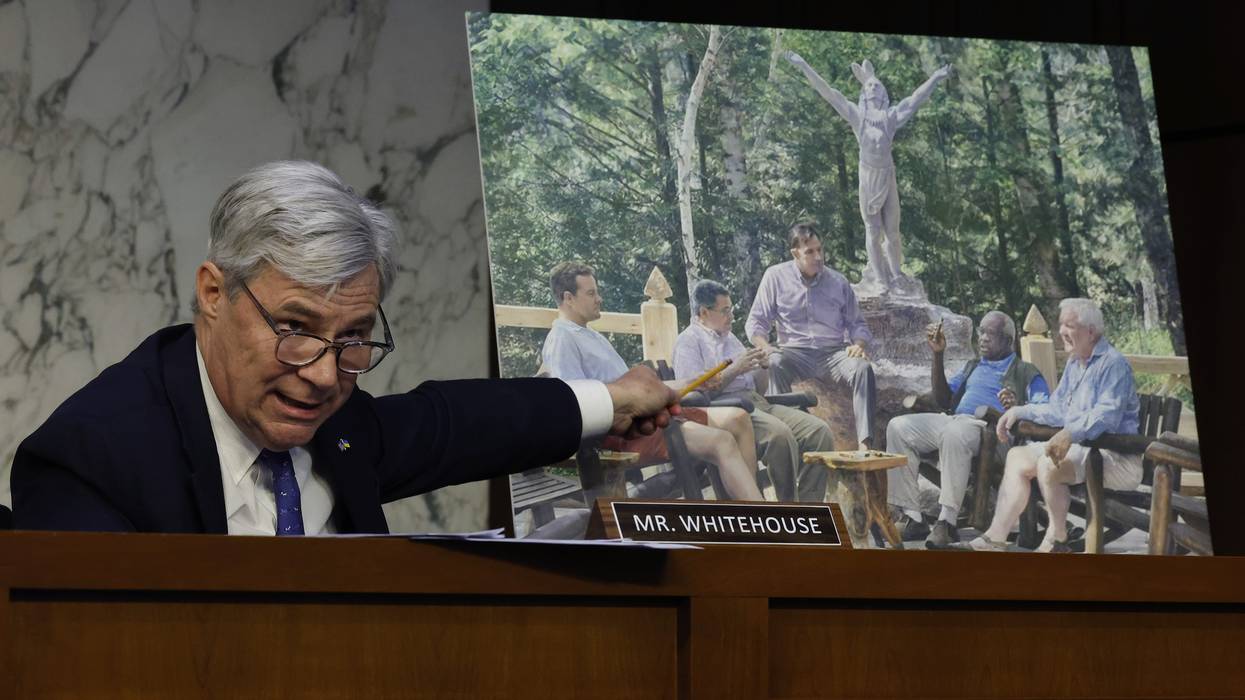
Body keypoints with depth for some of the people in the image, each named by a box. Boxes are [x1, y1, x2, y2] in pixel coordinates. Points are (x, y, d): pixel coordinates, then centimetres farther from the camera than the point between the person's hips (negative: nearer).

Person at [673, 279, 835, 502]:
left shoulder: (730, 338, 30)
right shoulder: (689, 340, 6)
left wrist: (763, 367, 9)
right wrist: (734, 370, -10)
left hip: (757, 401, 8)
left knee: (819, 431, -15)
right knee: (780, 433, -36)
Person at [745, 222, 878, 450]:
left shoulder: (838, 282, 12)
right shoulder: (776, 277, 6)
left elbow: (857, 324, 17)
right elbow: (756, 322, 6)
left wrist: (858, 344, -7)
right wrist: (764, 346, -16)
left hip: (833, 353, 2)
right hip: (795, 352, -1)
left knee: (862, 368, -30)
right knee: (776, 364, -36)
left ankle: (865, 442, -38)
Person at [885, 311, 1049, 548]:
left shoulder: (1026, 373, 13)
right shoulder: (973, 367, 34)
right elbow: (943, 399, 24)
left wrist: (1017, 408, -24)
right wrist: (938, 355, 16)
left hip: (988, 428, -7)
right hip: (953, 419, 7)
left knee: (954, 432, -41)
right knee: (898, 427, -17)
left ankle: (947, 521, -42)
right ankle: (911, 517, -21)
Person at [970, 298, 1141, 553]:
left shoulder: (1113, 364, -13)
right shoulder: (1074, 364, 19)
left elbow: (1107, 414, -28)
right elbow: (1057, 410, 27)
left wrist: (1071, 434, -42)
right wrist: (1019, 412, 15)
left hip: (1114, 454, -10)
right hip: (1081, 447, 10)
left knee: (1049, 464, -31)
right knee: (1018, 457, 7)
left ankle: (1057, 539, -16)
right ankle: (997, 535, 1)